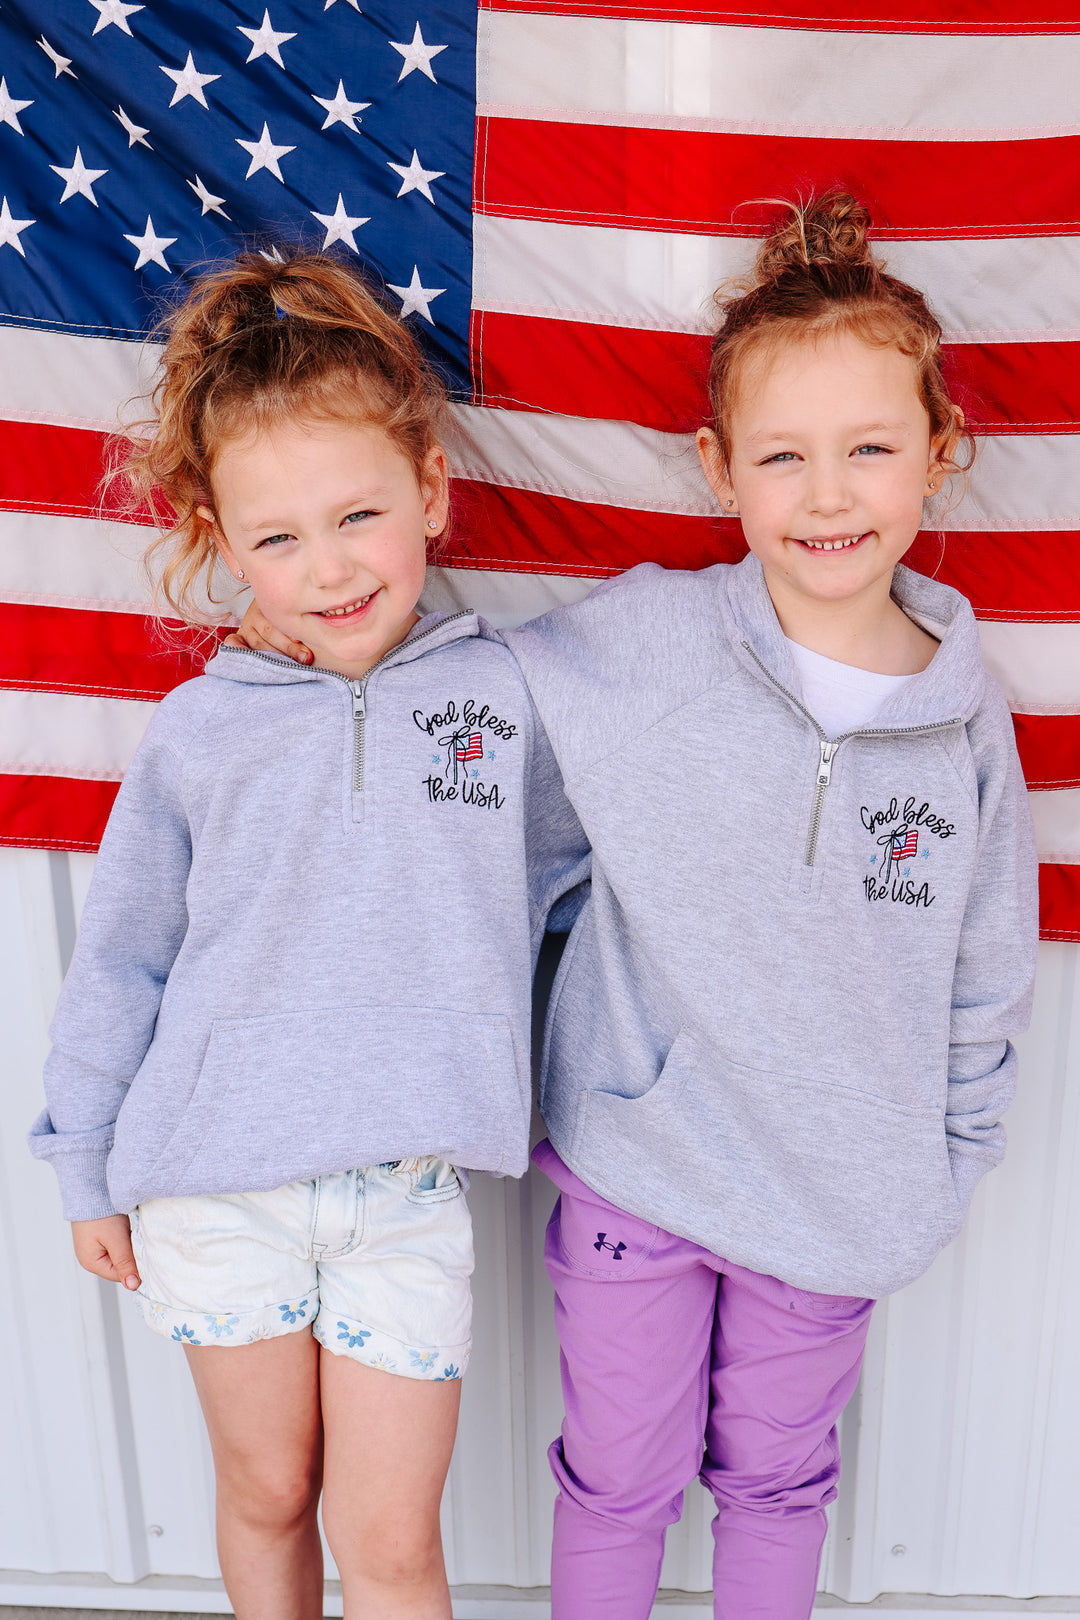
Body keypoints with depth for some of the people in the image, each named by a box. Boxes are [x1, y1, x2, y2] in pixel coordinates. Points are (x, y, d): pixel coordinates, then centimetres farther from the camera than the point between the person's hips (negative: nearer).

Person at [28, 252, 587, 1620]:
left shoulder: (505, 693, -5)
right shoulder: (198, 730, -5)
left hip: (409, 1195, 0)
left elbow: (561, 864, 13)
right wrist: (87, 1164, 9)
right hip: (213, 1185, 1)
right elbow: (122, 953, 4)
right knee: (265, 1493, 20)